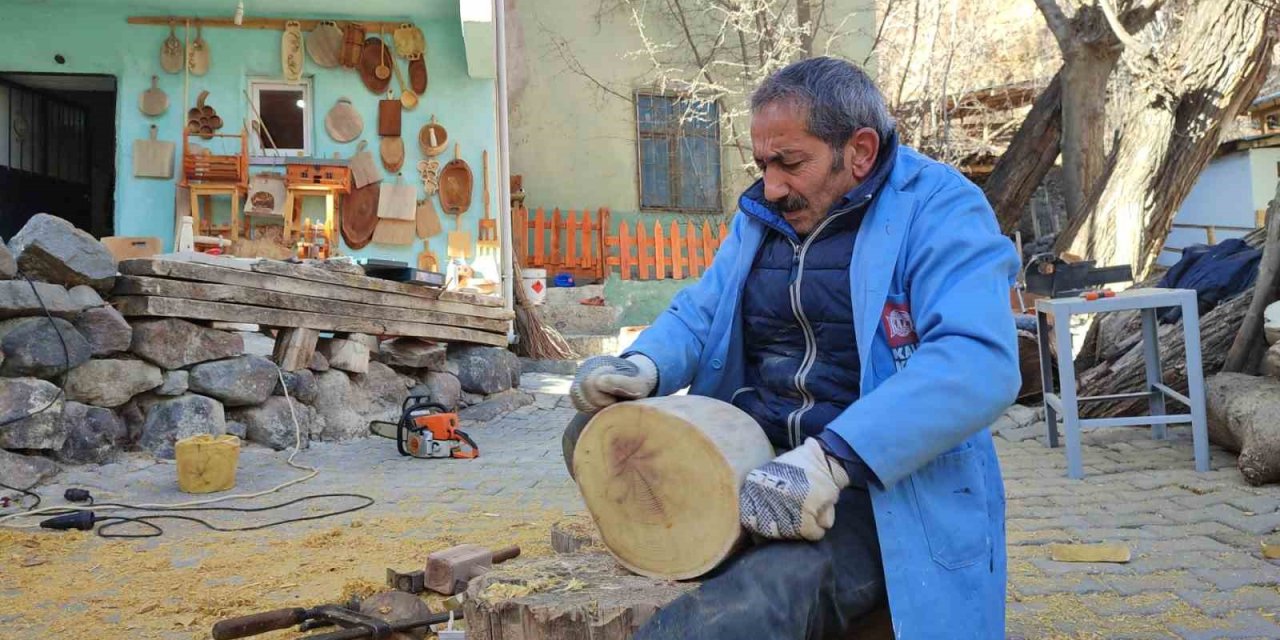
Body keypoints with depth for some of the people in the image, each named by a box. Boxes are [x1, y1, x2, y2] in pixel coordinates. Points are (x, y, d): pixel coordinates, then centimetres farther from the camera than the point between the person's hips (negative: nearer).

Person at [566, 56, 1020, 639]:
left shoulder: (939, 209, -10)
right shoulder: (759, 217, 13)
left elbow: (979, 361, -25)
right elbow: (697, 315, 13)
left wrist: (831, 458, -36)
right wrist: (642, 366, -11)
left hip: (883, 488, -7)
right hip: (756, 465, 8)